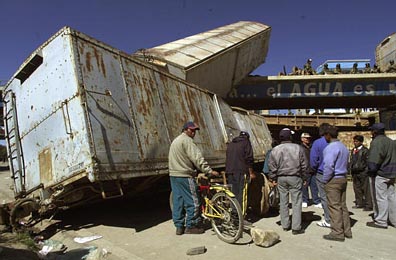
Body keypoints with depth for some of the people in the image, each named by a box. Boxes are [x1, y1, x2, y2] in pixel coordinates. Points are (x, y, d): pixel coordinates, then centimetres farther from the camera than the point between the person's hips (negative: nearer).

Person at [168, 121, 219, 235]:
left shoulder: (175, 140, 20)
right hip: (185, 176, -10)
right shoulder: (187, 140, -12)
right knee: (192, 201, 1)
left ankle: (179, 227, 18)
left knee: (177, 201, 12)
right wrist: (209, 171, -20)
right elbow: (197, 158, -20)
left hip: (174, 175, 10)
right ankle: (191, 226, 9)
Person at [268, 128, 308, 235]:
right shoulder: (298, 148, -4)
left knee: (283, 202, 11)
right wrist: (303, 177, 10)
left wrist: (273, 178, 9)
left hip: (281, 178, 3)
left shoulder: (275, 149, 0)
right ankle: (296, 227, 5)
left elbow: (272, 166, 0)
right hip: (295, 178, -2)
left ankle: (285, 225, 20)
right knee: (296, 202, 3)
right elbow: (304, 164, 0)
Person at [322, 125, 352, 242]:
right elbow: (346, 164, 19)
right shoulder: (343, 147, 14)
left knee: (334, 206, -3)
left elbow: (329, 166, -22)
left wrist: (325, 180, -11)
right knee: (342, 205, 15)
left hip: (333, 180, -9)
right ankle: (346, 230, 22)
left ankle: (337, 233, 2)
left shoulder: (330, 147, -17)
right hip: (343, 178, 9)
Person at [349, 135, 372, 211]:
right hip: (355, 173, 7)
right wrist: (351, 169, 11)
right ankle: (359, 203, 24)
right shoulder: (353, 150, 14)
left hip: (363, 173, -7)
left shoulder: (365, 150, -7)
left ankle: (368, 205, 6)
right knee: (357, 189, 13)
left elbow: (367, 162, -10)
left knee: (366, 190, -1)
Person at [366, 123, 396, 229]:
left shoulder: (377, 142, -15)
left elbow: (374, 159, -25)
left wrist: (372, 169, -16)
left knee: (380, 197, -2)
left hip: (379, 175, -9)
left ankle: (380, 221, 6)